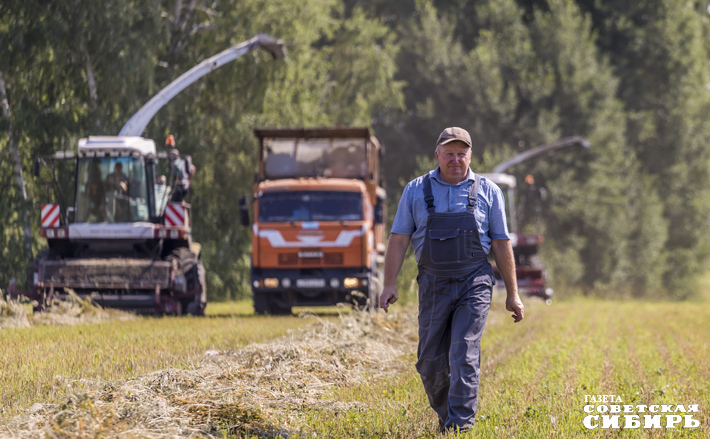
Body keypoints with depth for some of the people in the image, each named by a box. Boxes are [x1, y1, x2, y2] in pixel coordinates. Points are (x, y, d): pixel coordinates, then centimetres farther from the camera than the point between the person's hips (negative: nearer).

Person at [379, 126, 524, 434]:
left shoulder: (487, 191, 4)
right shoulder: (416, 191, 5)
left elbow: (501, 245, 7)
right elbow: (399, 240, 5)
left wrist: (512, 293, 5)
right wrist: (390, 284, -5)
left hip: (474, 283, -2)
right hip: (433, 284, 2)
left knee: (464, 355, -13)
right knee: (431, 362, 3)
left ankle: (460, 424, -13)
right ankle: (444, 416, 25)